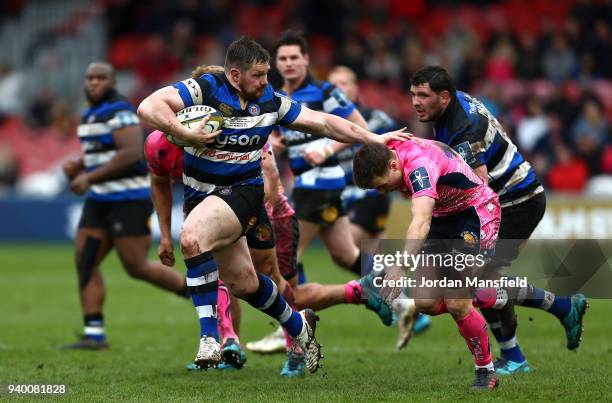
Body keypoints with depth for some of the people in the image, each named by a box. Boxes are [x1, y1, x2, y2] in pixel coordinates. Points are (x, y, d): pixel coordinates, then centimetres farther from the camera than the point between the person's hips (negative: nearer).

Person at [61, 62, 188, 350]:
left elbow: (131, 153, -25)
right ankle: (94, 334, 3)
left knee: (136, 267, -6)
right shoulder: (89, 115, 15)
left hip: (129, 199, -9)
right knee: (84, 262, 0)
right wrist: (76, 166, 8)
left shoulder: (120, 112, -14)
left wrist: (89, 178, -25)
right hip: (99, 201, 9)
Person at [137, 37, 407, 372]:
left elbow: (322, 123, 10)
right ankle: (299, 327, 38)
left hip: (243, 192, -1)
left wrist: (374, 139, 11)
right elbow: (148, 108, -22)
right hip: (201, 195, 1)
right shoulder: (204, 90, -12)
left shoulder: (270, 101, -1)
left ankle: (210, 337, -30)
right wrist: (186, 134, -31)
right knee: (244, 283, 11)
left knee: (192, 237, -32)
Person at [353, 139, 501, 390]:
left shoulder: (419, 165, -35)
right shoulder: (388, 152, -9)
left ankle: (486, 372, 5)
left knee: (456, 304, -14)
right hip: (444, 217, 8)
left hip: (476, 214, -8)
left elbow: (421, 222, -50)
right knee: (426, 302, -6)